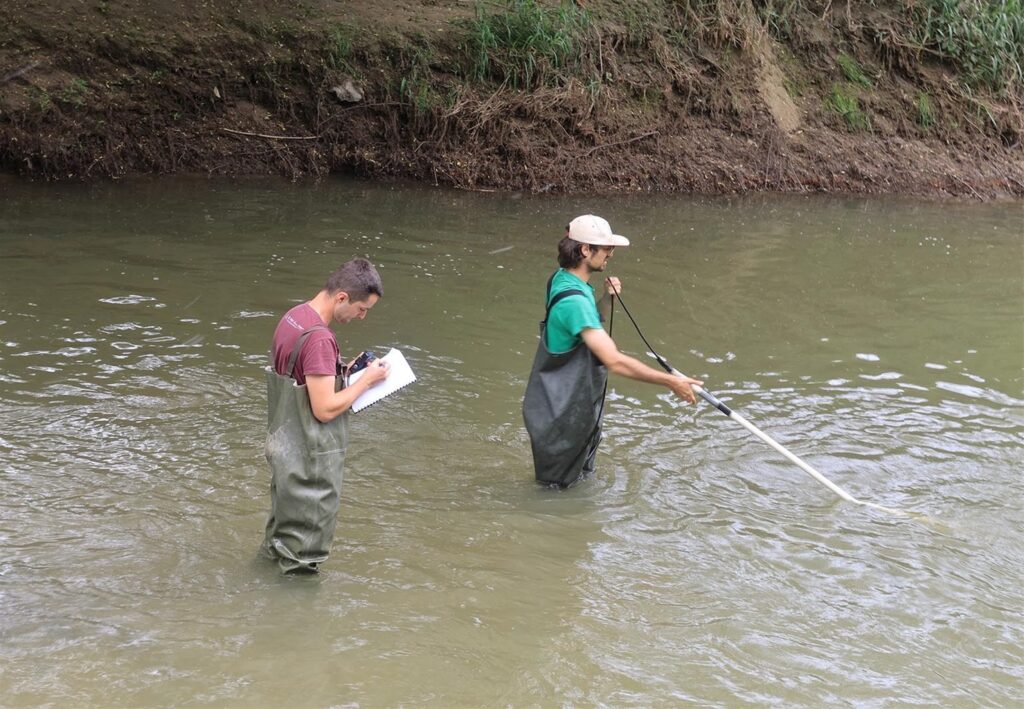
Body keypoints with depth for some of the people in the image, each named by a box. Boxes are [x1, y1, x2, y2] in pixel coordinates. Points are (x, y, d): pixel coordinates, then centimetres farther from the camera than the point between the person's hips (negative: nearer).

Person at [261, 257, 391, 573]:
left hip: (284, 443, 9)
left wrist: (345, 371, 5)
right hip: (310, 458, -9)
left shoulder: (293, 317, 2)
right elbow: (325, 409, -26)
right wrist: (366, 380, -15)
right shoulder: (318, 339, -27)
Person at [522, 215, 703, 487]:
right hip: (562, 414, -10)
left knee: (582, 477, 23)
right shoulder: (573, 299, -30)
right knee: (558, 486, 5)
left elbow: (588, 325, 17)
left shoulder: (562, 279, 2)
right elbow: (614, 361, -33)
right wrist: (671, 381, -27)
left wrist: (607, 299, -3)